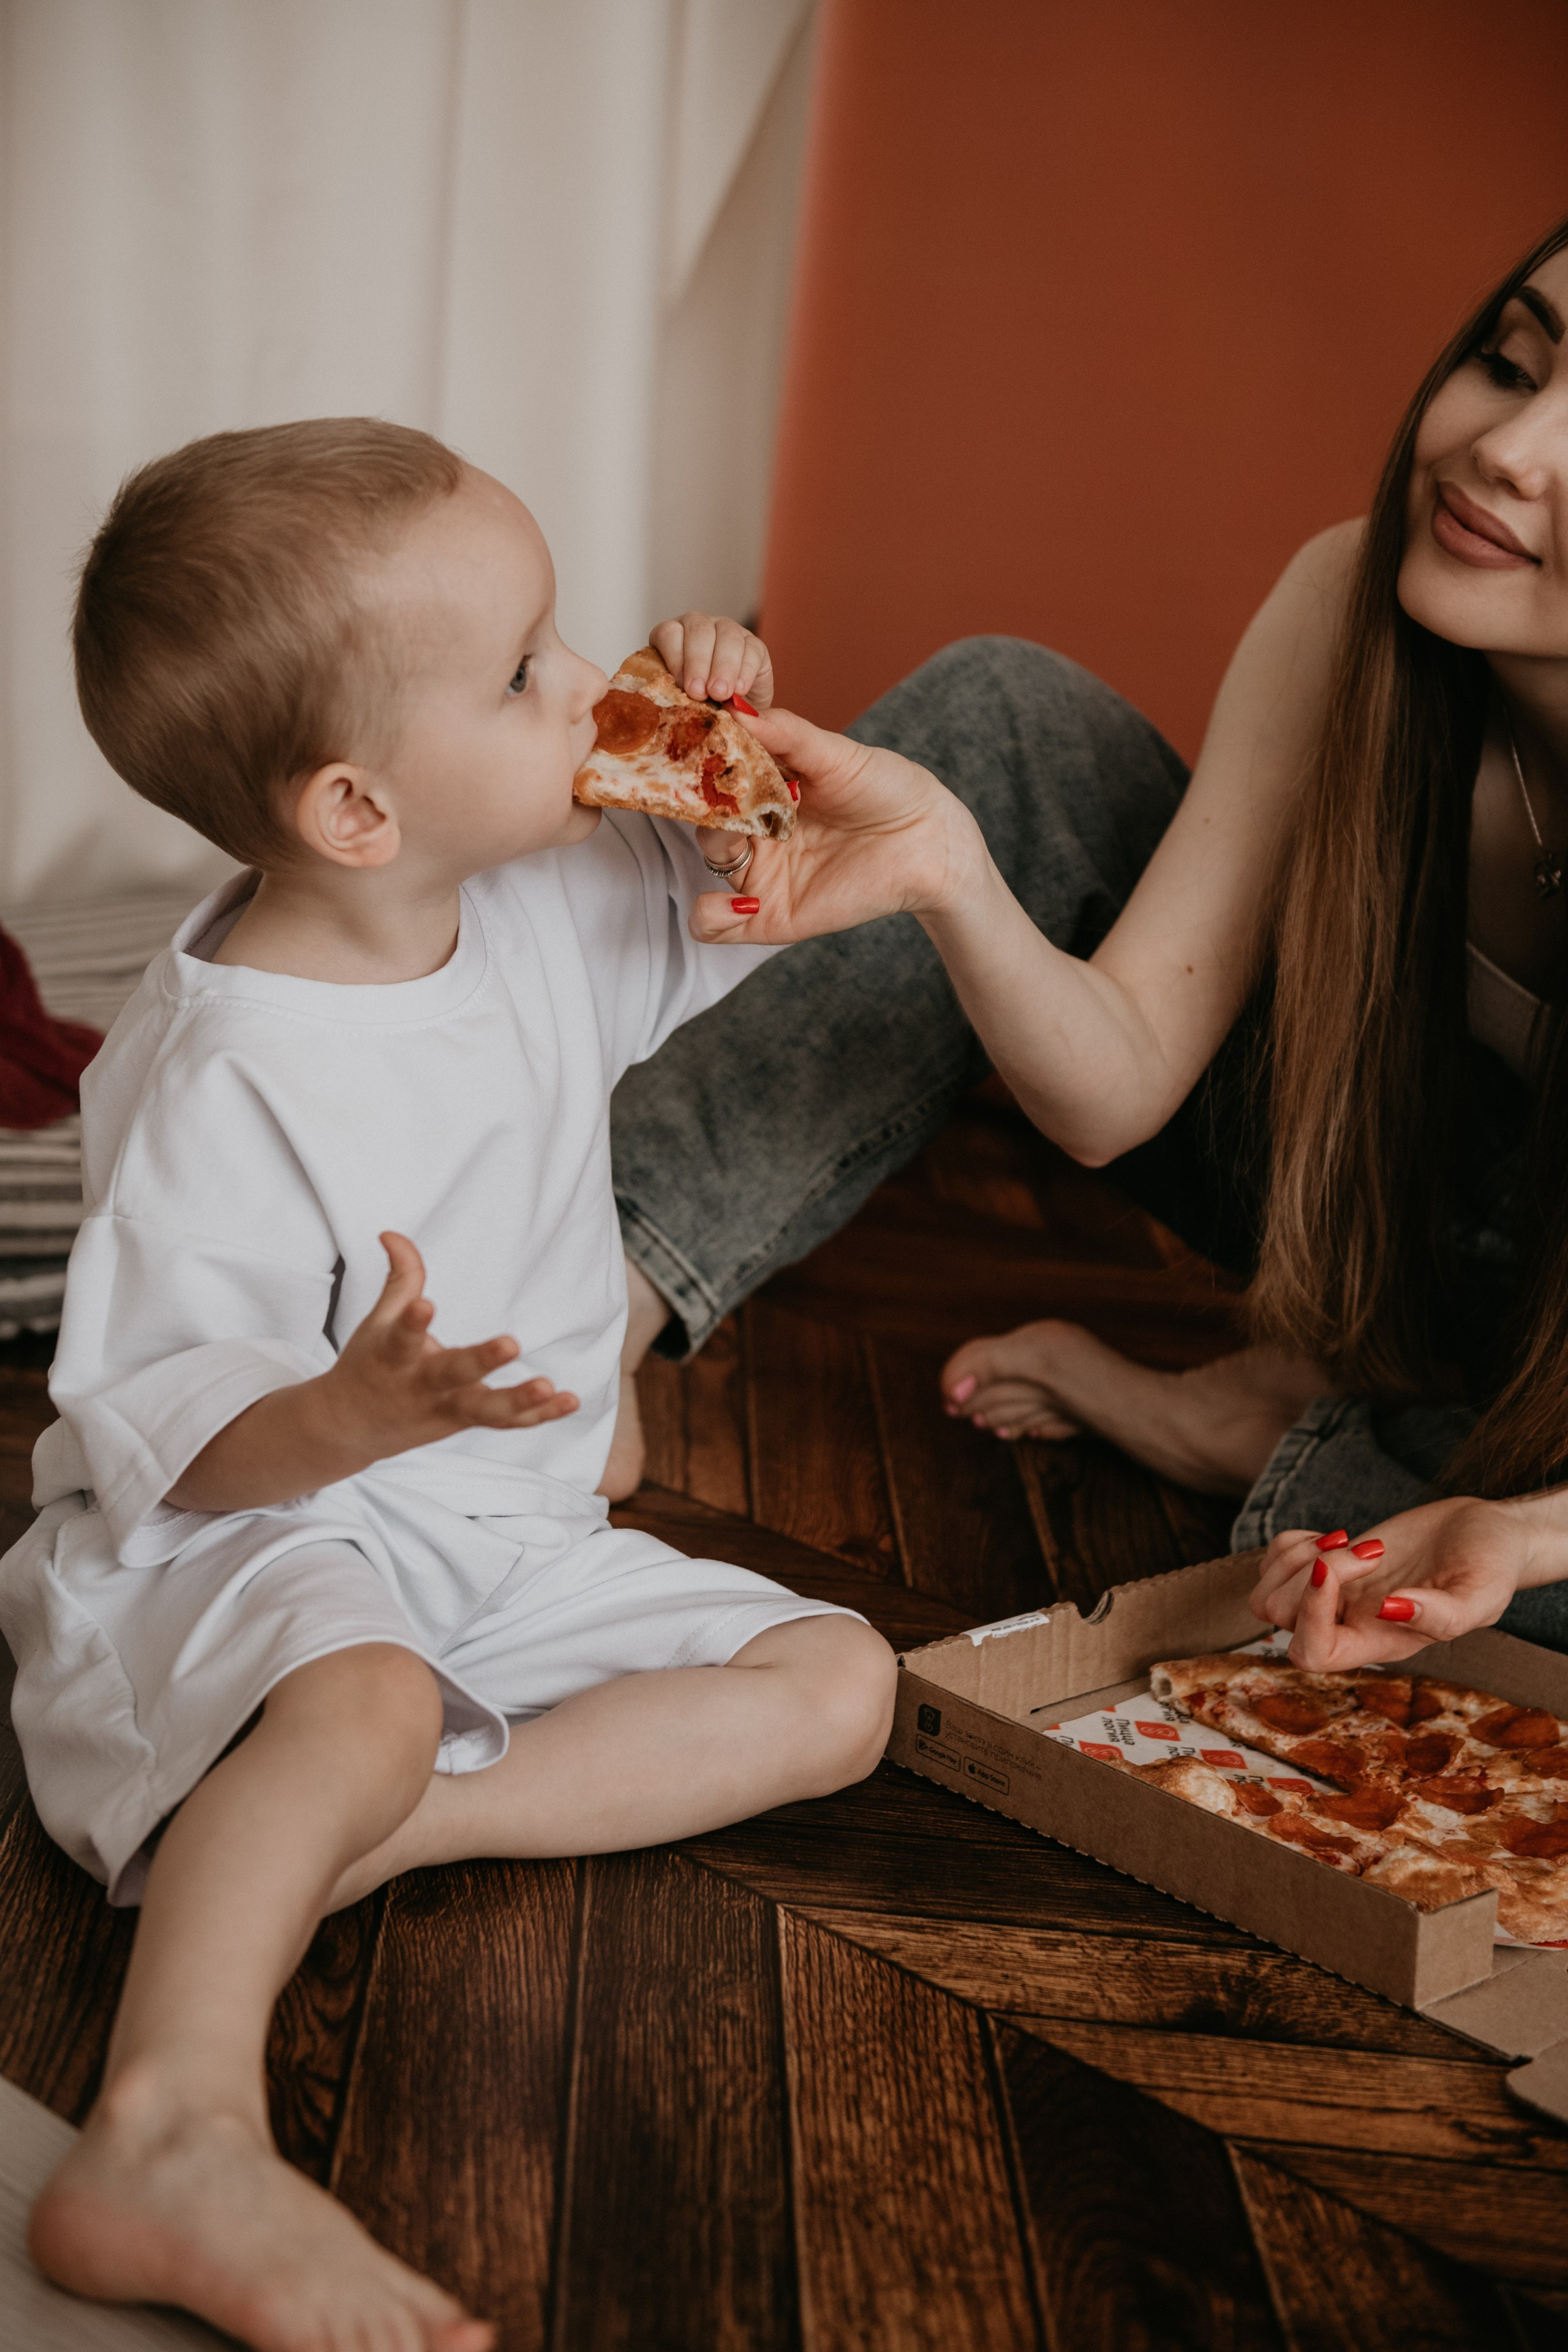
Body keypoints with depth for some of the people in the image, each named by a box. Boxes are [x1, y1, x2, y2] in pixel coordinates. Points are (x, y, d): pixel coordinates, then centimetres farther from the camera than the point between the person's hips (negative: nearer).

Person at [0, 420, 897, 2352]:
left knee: (837, 1682, -7)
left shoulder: (546, 917, 0)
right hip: (243, 1545, -7)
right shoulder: (218, 1084, -23)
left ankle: (322, 1841, -21)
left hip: (511, 1549, 8)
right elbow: (160, 1436, -22)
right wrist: (347, 1415, -43)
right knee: (368, 1697, -39)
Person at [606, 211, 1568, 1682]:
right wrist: (946, 863, -38)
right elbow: (1114, 1090, -20)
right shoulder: (1351, 610, -20)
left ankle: (1296, 1433, -5)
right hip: (1361, 1187, 3)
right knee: (1003, 713, -14)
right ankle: (608, 1289, -17)